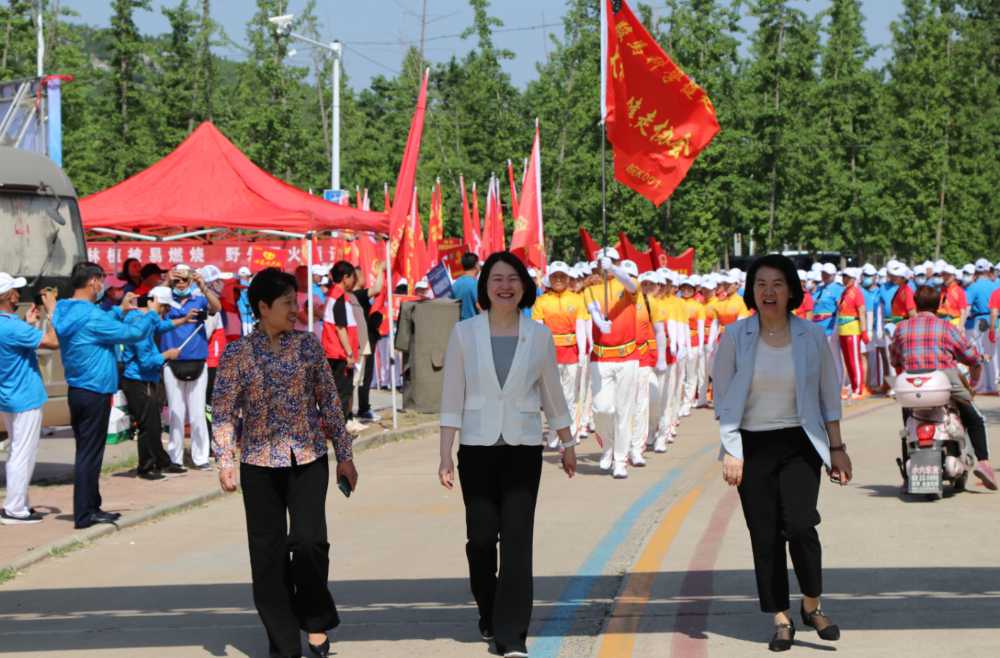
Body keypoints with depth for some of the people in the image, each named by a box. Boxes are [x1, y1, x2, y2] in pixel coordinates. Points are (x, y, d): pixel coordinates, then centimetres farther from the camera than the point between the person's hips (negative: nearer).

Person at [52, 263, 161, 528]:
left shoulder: (66, 312, 8)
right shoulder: (91, 316, -20)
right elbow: (132, 334, -14)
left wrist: (120, 310, 24)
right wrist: (152, 314, 2)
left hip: (76, 391, 9)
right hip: (95, 393, -9)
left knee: (87, 453, 16)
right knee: (90, 454, -3)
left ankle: (90, 508, 24)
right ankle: (85, 514, 1)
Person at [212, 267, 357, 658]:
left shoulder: (308, 345, 5)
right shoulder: (237, 354, 0)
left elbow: (329, 402, 9)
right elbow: (224, 413, -1)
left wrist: (344, 455, 8)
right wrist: (225, 461, -13)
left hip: (308, 458, 0)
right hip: (260, 463, 0)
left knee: (308, 540, -14)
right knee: (268, 552, 2)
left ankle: (316, 620, 9)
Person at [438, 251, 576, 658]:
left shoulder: (539, 335, 4)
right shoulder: (464, 334, 1)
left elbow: (552, 395, 14)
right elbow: (452, 399, 3)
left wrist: (568, 445, 18)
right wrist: (445, 456, -2)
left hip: (524, 449, 0)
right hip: (477, 447, 0)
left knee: (516, 537, -10)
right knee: (481, 537, 3)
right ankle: (489, 613, 29)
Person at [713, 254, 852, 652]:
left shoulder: (813, 336, 1)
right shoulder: (735, 337, -1)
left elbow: (830, 395, 9)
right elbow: (723, 399, 2)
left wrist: (837, 448, 6)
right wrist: (730, 451, -5)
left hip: (799, 445, 0)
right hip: (752, 447, 0)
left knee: (800, 525, -15)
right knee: (764, 536, -1)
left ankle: (812, 605, 7)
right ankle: (781, 620, 12)